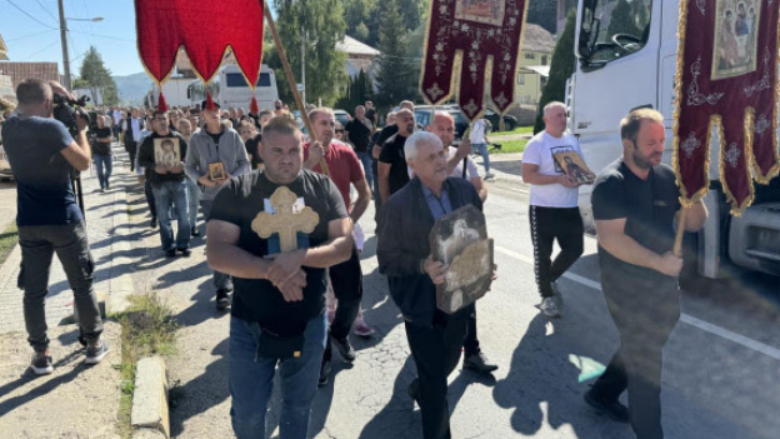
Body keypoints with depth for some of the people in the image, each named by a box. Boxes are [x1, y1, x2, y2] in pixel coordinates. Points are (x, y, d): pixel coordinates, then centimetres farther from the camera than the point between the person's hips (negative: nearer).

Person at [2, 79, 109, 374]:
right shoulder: (51, 127, -14)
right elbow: (83, 163, -16)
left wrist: (49, 87, 17)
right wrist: (81, 130, -3)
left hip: (28, 223, 5)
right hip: (63, 219, -5)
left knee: (34, 291, 9)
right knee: (82, 284, 8)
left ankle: (41, 355, 16)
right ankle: (94, 344, 18)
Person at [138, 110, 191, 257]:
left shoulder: (178, 137, 3)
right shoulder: (148, 141, 3)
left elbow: (188, 155, 5)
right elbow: (141, 160, 3)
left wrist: (182, 164, -16)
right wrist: (154, 167, -14)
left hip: (179, 180, 0)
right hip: (159, 183, 0)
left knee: (183, 215, 2)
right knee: (164, 217, 6)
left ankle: (183, 244, 16)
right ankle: (169, 246, 17)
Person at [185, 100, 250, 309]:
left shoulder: (233, 135, -1)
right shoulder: (196, 138, -1)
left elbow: (245, 163, 2)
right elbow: (189, 166, 6)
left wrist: (232, 177, -15)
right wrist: (201, 178, -13)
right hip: (210, 196, -1)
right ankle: (222, 288, 5)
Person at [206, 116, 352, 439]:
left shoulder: (323, 189, -4)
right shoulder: (236, 192, -9)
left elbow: (344, 244, -10)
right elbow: (217, 253, -17)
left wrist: (300, 257, -28)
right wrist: (272, 271, -28)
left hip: (309, 323, 1)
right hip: (251, 325, -1)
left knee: (299, 406, 22)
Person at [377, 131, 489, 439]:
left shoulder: (465, 190, -3)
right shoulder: (398, 204, -16)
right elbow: (386, 259, -12)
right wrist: (422, 266, -29)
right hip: (422, 304, -5)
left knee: (449, 362, 26)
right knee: (436, 381, 3)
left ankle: (420, 389, 58)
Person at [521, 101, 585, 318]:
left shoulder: (572, 141, 10)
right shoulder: (537, 143, -11)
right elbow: (528, 176, -17)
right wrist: (558, 179, -26)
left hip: (570, 208, 6)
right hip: (544, 209, -6)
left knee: (575, 249, 9)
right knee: (543, 254, 3)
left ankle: (551, 278, 34)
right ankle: (547, 297, 19)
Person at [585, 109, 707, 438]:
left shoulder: (666, 176, 2)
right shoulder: (611, 183, -17)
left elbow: (693, 224, 6)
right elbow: (610, 238, -24)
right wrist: (658, 261, -27)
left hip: (664, 282, 7)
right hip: (626, 285, -7)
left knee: (639, 348, 20)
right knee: (645, 357, 2)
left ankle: (602, 393, 42)